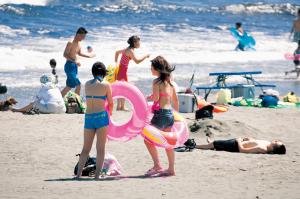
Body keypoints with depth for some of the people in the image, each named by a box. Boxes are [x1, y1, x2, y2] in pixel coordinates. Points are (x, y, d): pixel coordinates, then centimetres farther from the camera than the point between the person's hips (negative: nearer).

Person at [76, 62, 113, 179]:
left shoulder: (87, 84, 7)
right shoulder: (106, 85, -4)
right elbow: (110, 103, 4)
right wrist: (109, 112, 27)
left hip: (88, 117, 4)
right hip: (101, 116, -3)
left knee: (86, 148, 11)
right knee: (100, 148, 2)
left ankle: (78, 174, 6)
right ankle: (97, 174, -3)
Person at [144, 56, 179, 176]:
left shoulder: (157, 82, -12)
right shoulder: (169, 81, 12)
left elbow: (156, 98, -21)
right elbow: (175, 100, 17)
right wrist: (177, 114, 26)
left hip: (160, 113, -8)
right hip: (170, 114, 8)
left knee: (148, 140, 2)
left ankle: (157, 166, -5)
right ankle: (171, 169, 17)